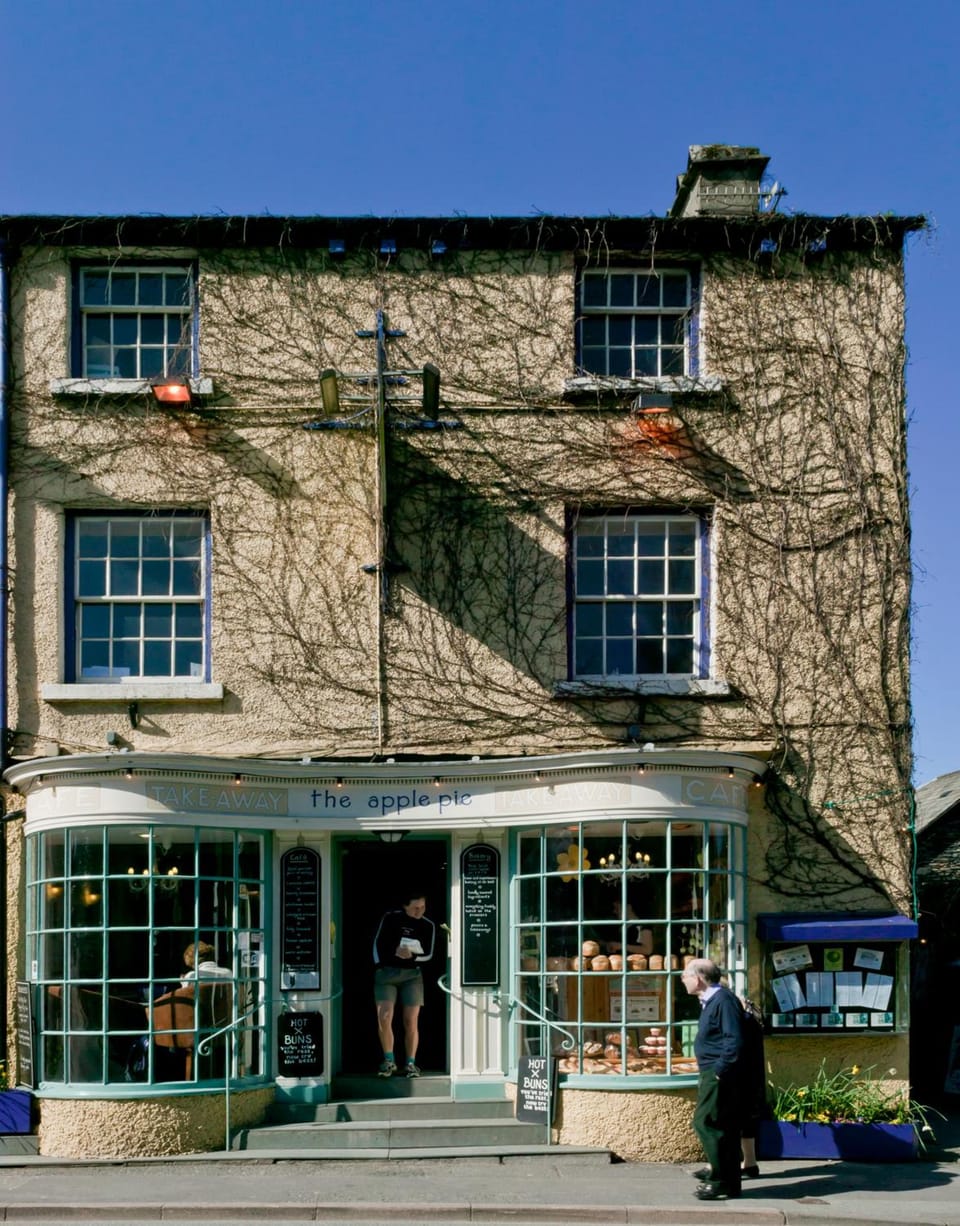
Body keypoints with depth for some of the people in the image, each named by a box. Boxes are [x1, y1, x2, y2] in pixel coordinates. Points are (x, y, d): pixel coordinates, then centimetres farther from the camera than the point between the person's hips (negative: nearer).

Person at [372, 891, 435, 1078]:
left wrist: (412, 956, -17)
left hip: (412, 974, 0)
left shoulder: (427, 926, 2)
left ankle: (411, 1063, 3)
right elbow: (378, 943, 5)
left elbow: (428, 954, 1)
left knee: (411, 1021, -4)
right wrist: (379, 966, -4)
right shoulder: (389, 918, 0)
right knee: (383, 1018, -8)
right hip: (387, 971, 0)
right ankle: (389, 1061, 5)